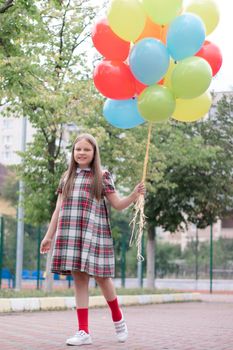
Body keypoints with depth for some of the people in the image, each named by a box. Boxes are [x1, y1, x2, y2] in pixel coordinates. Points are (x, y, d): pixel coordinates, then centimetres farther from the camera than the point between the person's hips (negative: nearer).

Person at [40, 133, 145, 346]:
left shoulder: (102, 176, 5)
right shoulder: (67, 177, 16)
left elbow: (118, 205, 3)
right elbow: (59, 209, 17)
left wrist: (134, 196, -16)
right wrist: (49, 236, 14)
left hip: (93, 233, -3)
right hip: (71, 234, 3)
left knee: (100, 277, -1)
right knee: (79, 280, 2)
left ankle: (118, 318, 25)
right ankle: (84, 331, 4)